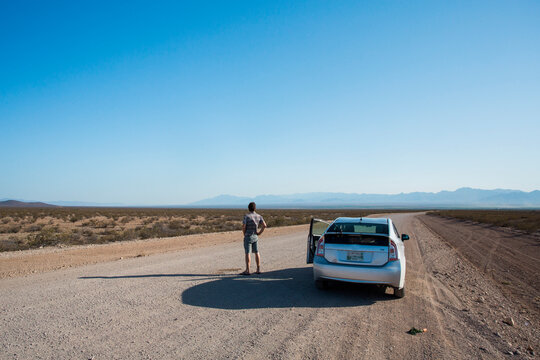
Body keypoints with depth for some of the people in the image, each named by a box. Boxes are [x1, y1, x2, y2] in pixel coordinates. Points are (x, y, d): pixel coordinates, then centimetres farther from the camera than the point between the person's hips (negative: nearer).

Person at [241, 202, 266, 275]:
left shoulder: (246, 216, -12)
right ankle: (258, 269, 15)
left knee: (247, 253, -3)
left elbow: (243, 226, -17)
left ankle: (247, 271, -2)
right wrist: (259, 233, 5)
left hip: (248, 237, -5)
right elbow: (264, 225, -4)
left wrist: (244, 234, 0)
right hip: (255, 237, 5)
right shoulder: (259, 216, 2)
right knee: (256, 253, 12)